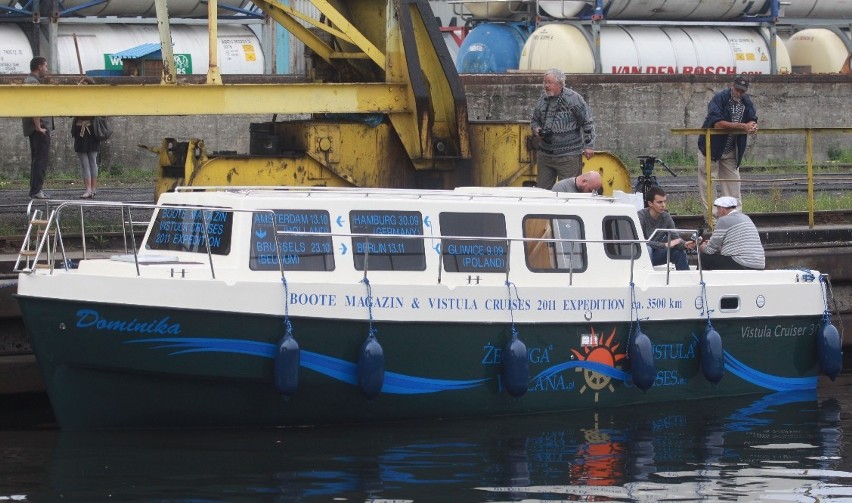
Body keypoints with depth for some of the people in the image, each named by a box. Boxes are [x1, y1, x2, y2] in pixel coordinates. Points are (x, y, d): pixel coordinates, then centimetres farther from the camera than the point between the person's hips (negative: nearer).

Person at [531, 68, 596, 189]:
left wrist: (589, 145, -7)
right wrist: (536, 130, 0)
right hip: (545, 155, 6)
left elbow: (588, 122, -4)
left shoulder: (573, 98, -9)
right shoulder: (543, 99, 8)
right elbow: (534, 120, 23)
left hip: (568, 156, -6)